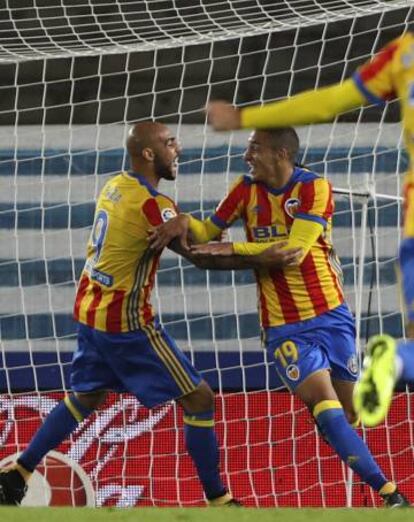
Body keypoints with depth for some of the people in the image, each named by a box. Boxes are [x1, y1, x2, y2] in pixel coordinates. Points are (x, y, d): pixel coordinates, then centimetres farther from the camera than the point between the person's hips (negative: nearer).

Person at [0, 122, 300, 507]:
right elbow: (201, 257, -27)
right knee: (198, 398, -1)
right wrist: (263, 259, -30)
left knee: (85, 398, 23)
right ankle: (217, 500, 0)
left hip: (90, 311, 9)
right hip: (126, 322, -9)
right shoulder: (152, 205, -21)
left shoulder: (114, 186, 5)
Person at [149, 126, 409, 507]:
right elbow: (209, 232, 8)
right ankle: (388, 492, -18)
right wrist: (185, 223, -14)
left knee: (350, 410, 6)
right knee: (323, 402, -17)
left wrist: (234, 249, -24)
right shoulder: (247, 190, -1)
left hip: (331, 316, -1)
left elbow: (293, 251, -21)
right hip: (285, 327, 1)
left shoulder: (315, 188, -11)